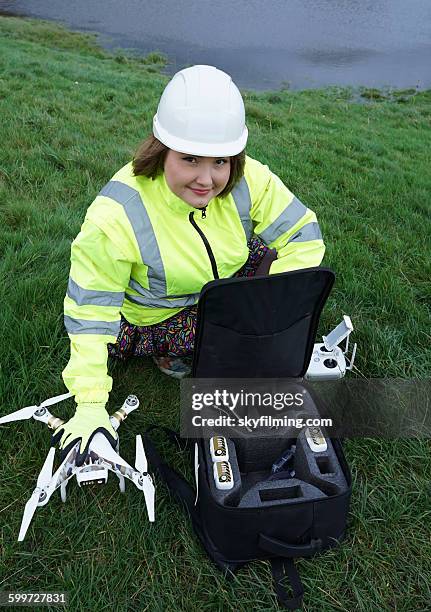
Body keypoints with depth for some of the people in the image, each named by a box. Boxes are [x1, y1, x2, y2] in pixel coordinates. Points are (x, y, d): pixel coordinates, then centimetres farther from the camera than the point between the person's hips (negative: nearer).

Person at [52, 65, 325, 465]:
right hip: (152, 316, -2)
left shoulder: (249, 180, -22)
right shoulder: (115, 215, -32)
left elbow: (304, 238, -18)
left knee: (280, 259, -14)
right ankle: (166, 350, 8)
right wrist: (91, 406, -29)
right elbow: (89, 310, -27)